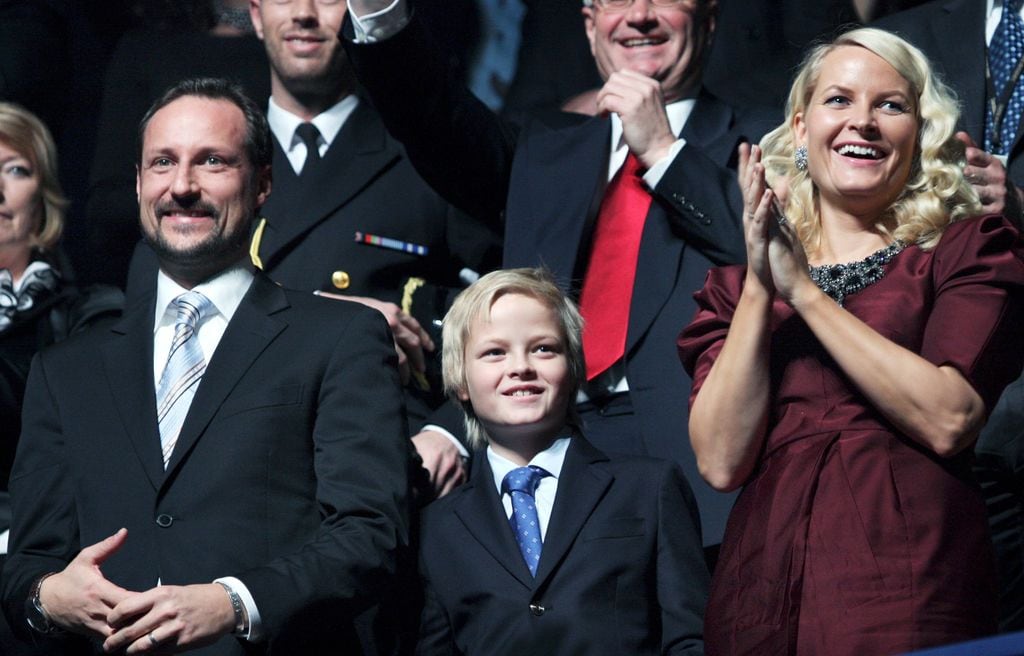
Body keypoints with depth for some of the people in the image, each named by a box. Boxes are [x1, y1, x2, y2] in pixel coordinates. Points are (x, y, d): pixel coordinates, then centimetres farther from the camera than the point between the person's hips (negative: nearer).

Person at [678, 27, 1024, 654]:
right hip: (763, 593, 3)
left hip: (908, 590, -2)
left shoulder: (969, 249, 7)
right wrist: (760, 289, -5)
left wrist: (804, 291, -7)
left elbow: (948, 420, -9)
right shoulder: (738, 282, 15)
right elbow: (722, 461, 2)